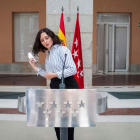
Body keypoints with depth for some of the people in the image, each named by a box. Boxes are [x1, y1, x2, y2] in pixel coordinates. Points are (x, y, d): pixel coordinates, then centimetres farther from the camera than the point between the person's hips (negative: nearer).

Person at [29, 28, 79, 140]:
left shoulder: (62, 49, -9)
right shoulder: (48, 54, 15)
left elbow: (73, 69, -17)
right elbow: (49, 75, 15)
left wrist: (55, 74, -19)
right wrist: (36, 68, 8)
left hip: (68, 86, -8)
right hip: (55, 87, 8)